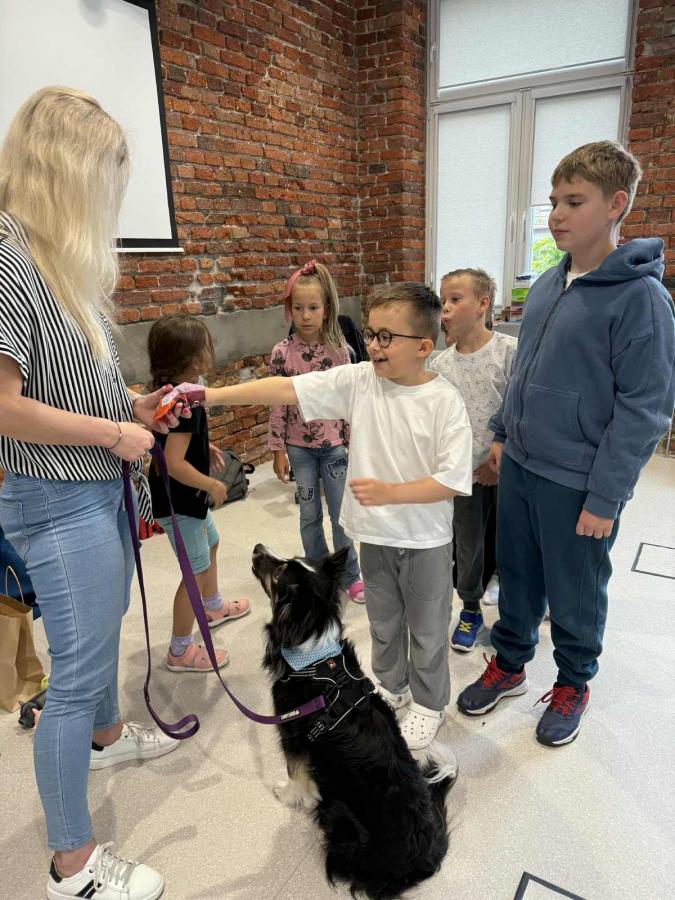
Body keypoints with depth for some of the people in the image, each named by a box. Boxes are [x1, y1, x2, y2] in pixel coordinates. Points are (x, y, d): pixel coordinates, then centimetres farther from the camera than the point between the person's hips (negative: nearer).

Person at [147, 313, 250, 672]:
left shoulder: (170, 392, 2)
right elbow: (175, 464, -32)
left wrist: (204, 447, 10)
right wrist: (214, 486, -19)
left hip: (186, 496, 10)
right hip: (178, 501, -10)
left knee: (210, 543, 28)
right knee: (197, 570, 2)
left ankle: (214, 607, 50)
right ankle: (180, 651, 17)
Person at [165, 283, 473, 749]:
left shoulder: (445, 401, -18)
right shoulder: (358, 380, -9)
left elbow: (453, 480, -20)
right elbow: (286, 388, -16)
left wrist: (390, 492, -28)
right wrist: (211, 395, -22)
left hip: (425, 540, -3)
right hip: (375, 533, 4)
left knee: (427, 627, 16)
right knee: (383, 620, 24)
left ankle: (428, 703, 40)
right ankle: (392, 686, 49)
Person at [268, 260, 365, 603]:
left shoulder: (338, 350, -5)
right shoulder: (282, 353, -7)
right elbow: (277, 404, -4)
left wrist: (353, 442, 2)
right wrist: (278, 450, -3)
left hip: (334, 444, 0)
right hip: (300, 446, 0)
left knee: (341, 514, 7)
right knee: (310, 515, 12)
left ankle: (350, 575, 25)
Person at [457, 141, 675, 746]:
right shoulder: (549, 283, 5)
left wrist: (604, 497, -16)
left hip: (578, 482, -6)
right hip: (519, 465, 6)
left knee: (575, 593, 13)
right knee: (517, 576, 19)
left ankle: (573, 684, 38)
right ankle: (510, 664, 40)